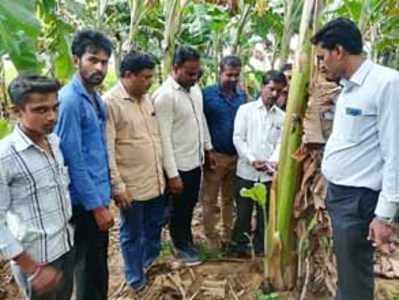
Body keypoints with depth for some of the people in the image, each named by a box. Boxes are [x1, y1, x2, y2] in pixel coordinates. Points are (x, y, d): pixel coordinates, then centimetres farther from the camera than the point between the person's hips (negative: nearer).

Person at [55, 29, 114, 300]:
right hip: (85, 202, -8)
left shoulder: (96, 98, 8)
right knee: (90, 268, 7)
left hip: (99, 196, 8)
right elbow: (73, 159, -21)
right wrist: (96, 206, -17)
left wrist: (104, 196, 12)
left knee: (98, 264, 22)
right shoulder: (70, 100, -19)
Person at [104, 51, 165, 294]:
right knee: (132, 234, 12)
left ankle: (150, 262, 49)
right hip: (131, 185, -7)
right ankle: (137, 279, 32)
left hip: (156, 180, 7)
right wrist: (117, 186, -18)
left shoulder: (147, 98, 6)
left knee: (155, 225, 24)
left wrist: (162, 170, 16)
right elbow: (107, 150, -18)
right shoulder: (110, 103, -17)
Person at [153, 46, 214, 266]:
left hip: (196, 160, 8)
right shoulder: (164, 95, -22)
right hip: (179, 165, -7)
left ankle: (187, 241, 42)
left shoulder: (195, 89, 3)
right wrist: (172, 174, -23)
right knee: (179, 208, 12)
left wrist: (208, 147, 17)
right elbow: (164, 138, -23)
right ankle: (182, 247, 32)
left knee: (190, 204, 22)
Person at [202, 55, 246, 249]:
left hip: (236, 155, 4)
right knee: (210, 200, 5)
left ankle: (229, 236, 29)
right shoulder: (207, 94, -8)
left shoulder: (242, 96, 6)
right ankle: (212, 238, 18)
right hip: (214, 155, -4)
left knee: (229, 199, 16)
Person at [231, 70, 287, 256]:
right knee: (243, 213, 8)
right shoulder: (245, 109, 2)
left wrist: (274, 161, -20)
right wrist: (252, 160, -16)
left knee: (265, 214, 11)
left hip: (268, 174, 2)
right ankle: (239, 246, 26)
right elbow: (238, 138, -4)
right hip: (246, 171, -2)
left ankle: (260, 248, 28)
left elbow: (281, 143, 0)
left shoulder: (282, 116, 7)